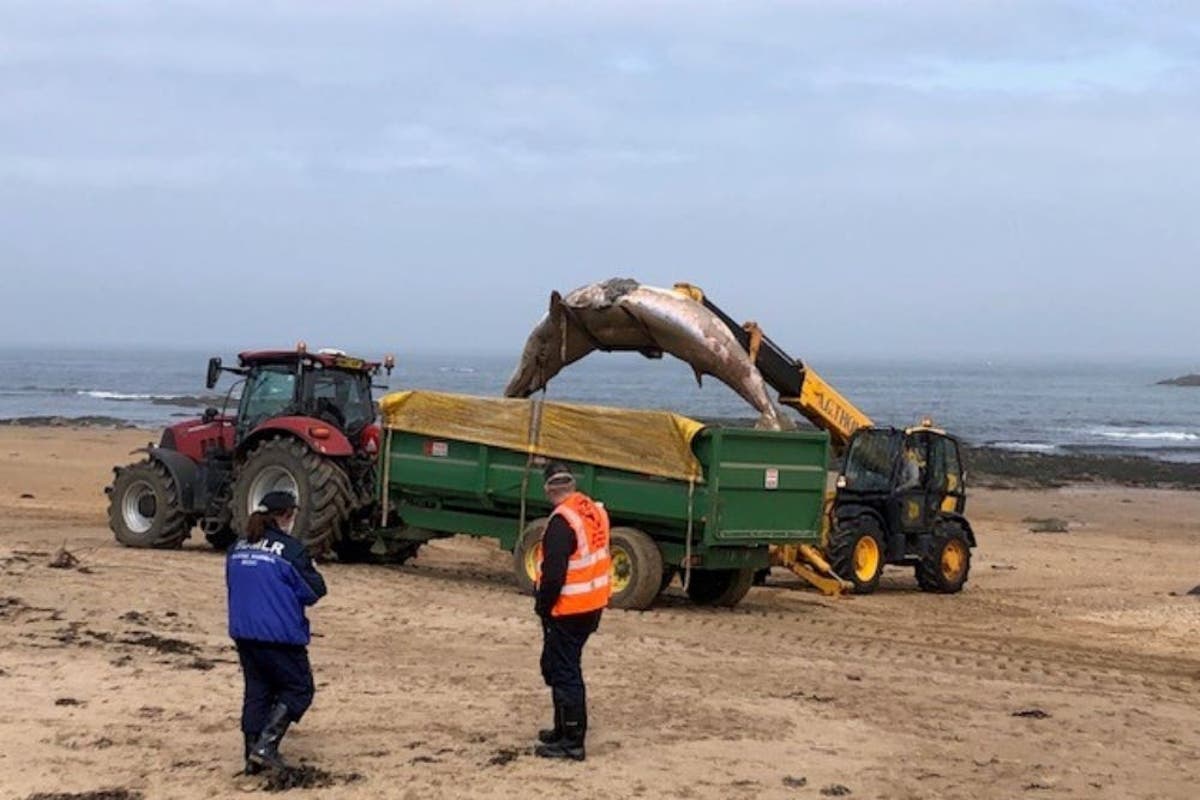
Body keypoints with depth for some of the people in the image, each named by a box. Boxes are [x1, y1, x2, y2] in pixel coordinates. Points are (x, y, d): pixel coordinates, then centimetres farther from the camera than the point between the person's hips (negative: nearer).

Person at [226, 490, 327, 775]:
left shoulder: (237, 548, 8)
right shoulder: (291, 549, -13)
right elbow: (314, 590, -9)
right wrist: (312, 570, 9)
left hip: (243, 632, 7)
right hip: (281, 635, -7)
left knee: (257, 691, 15)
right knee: (298, 689, 7)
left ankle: (252, 756, 14)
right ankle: (266, 744, -7)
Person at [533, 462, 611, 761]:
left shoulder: (562, 521, -22)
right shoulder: (595, 511, 5)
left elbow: (554, 573, -24)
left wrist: (543, 606, -10)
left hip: (568, 610, -9)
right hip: (593, 605, 9)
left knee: (565, 672, -2)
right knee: (554, 666, 22)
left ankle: (572, 742, 1)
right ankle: (564, 730, 31)